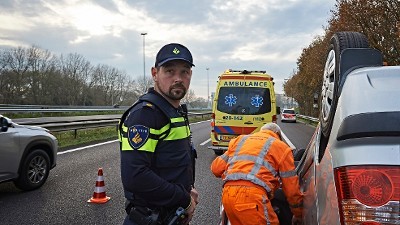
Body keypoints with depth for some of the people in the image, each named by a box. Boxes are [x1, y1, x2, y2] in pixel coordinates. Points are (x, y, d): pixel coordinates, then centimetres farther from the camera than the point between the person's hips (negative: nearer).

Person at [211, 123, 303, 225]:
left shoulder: (240, 140, 26)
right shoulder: (280, 146, 14)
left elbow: (216, 168, 22)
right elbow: (291, 186, 13)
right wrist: (298, 215, 27)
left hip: (227, 195, 6)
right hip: (251, 195, -6)